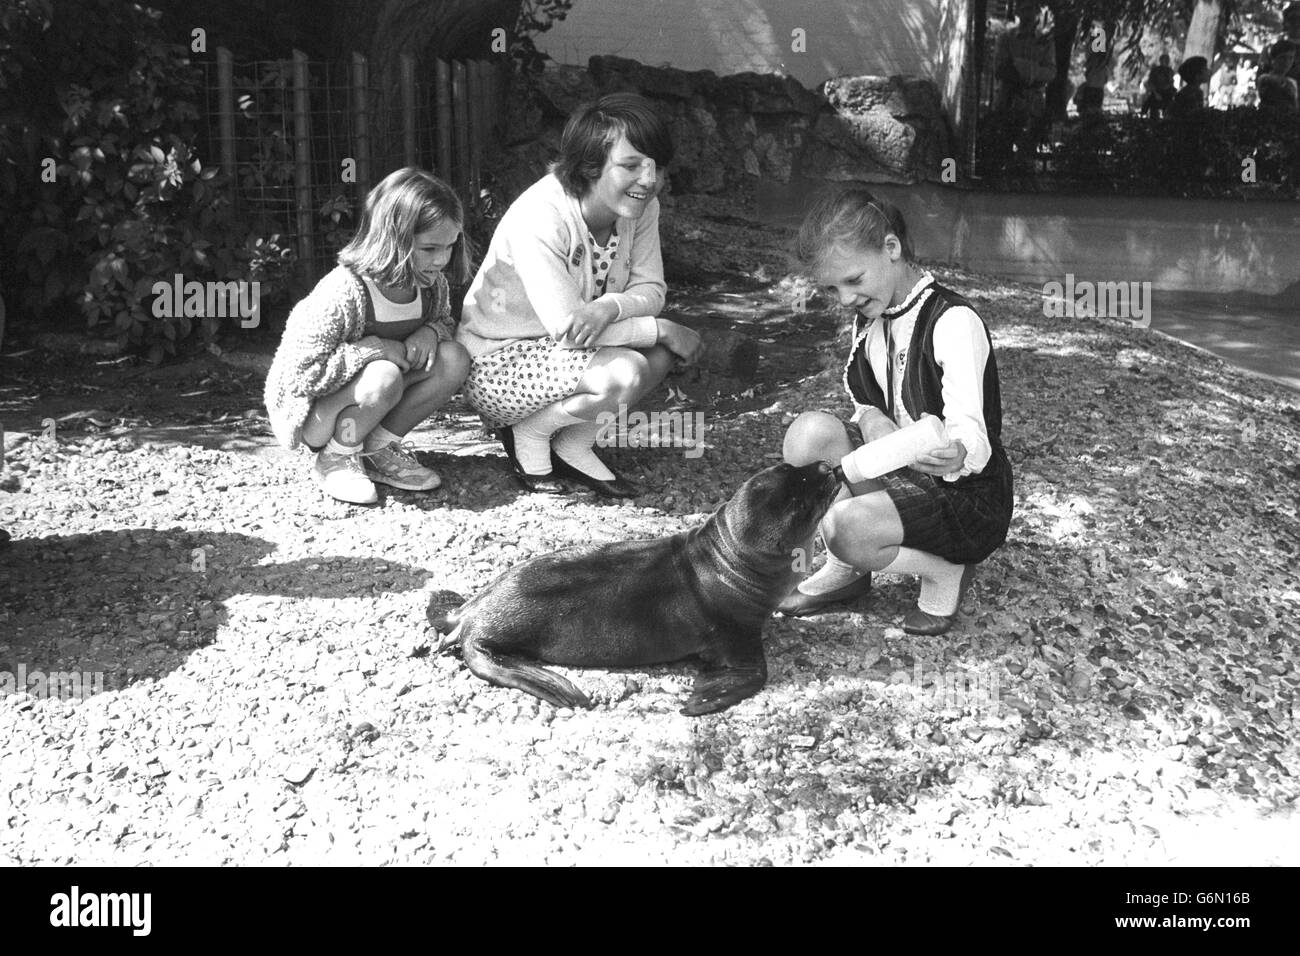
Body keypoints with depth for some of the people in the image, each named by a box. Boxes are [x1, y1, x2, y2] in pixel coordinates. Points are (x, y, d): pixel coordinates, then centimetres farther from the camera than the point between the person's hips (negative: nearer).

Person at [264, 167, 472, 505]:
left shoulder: (433, 285, -9)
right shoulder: (342, 293, -30)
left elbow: (445, 324, 13)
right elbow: (297, 376, -31)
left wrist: (430, 332, -13)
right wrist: (374, 348, -29)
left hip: (367, 406, 7)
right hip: (308, 411, -6)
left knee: (454, 359, -16)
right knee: (384, 377, -37)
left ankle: (379, 449, -1)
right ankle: (336, 459, -9)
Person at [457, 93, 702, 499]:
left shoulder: (641, 207, -9)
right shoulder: (539, 218, -30)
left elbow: (650, 289, -8)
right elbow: (567, 328, -31)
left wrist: (608, 308, -32)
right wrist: (664, 329, -24)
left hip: (557, 350, 7)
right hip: (496, 364, -7)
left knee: (662, 350, -14)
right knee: (623, 373, -28)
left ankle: (573, 444, 4)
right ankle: (528, 432, -1)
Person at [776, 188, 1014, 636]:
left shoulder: (953, 322, -21)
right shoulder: (868, 321, 4)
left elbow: (974, 439, -29)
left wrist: (955, 455, -54)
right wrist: (872, 420, -17)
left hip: (966, 496, -7)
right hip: (897, 470, 7)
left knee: (847, 527, -33)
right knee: (810, 431, -19)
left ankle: (944, 570, -2)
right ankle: (843, 571, -2)